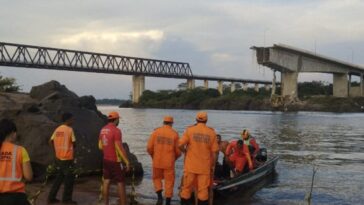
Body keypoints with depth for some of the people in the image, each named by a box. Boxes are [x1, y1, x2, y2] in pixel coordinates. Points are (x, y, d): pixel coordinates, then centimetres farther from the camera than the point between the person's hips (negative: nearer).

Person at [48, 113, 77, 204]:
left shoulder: (58, 129, 7)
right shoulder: (69, 129, -13)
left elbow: (51, 141, 9)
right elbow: (74, 143, -8)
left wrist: (57, 150, 16)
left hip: (58, 158, 7)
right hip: (67, 158, -7)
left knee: (59, 178, 17)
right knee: (69, 179, 5)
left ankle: (51, 198, 18)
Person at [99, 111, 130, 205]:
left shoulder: (103, 130, 5)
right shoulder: (116, 130, -20)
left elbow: (100, 146, 11)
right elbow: (119, 148, -23)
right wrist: (127, 162, -18)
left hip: (106, 160, 8)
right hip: (116, 161, -7)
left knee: (106, 181, 9)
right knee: (121, 183, -1)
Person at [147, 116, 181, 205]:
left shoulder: (156, 132, -2)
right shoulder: (174, 134, -4)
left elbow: (149, 147, -3)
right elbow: (178, 151, -3)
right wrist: (175, 158, 18)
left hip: (157, 161, 1)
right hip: (169, 162, -1)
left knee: (157, 178, 20)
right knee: (169, 181, 10)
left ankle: (159, 196, 1)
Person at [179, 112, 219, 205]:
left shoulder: (189, 130, -3)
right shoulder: (211, 132, 1)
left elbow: (180, 145, -10)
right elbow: (214, 151, 0)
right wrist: (212, 165, 9)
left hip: (190, 165, 0)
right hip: (205, 166, 0)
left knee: (187, 187, 10)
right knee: (203, 189, 5)